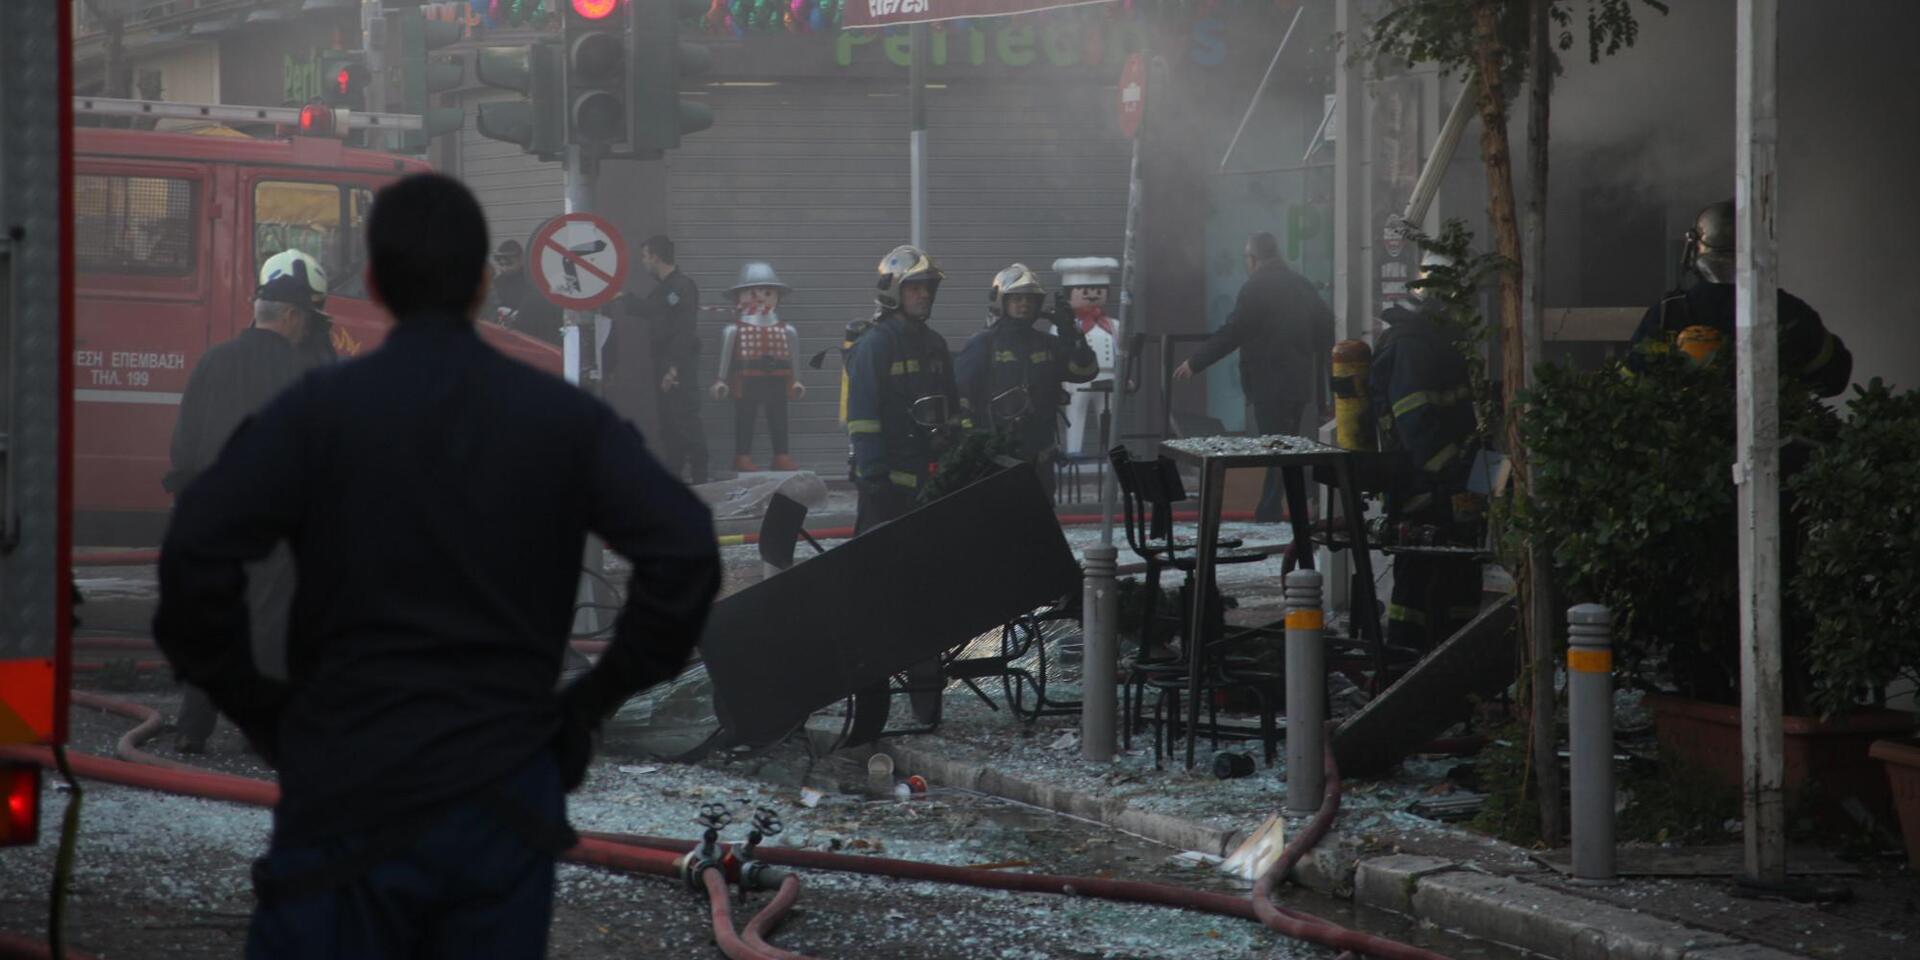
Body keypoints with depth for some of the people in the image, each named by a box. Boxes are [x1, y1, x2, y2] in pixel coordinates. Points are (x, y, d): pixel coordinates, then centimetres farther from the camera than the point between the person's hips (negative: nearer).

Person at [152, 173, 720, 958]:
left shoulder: (318, 411, -3)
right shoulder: (562, 416, 3)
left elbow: (196, 555, -14)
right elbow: (685, 550, -8)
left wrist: (249, 701, 0)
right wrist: (596, 697, 3)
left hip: (348, 801, -2)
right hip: (506, 803, 2)